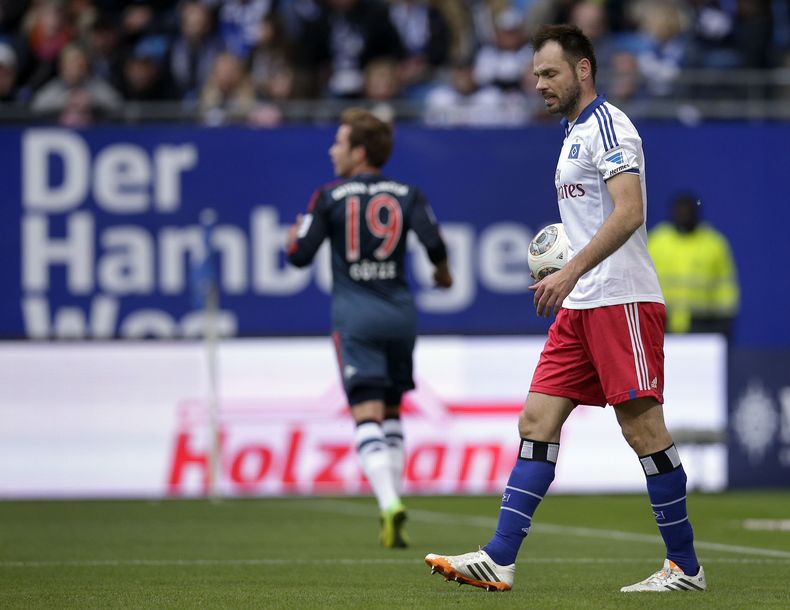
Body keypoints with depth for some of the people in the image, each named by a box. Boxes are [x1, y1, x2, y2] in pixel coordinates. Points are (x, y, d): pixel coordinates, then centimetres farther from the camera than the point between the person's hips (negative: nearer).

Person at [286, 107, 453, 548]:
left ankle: (389, 502, -28)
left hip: (355, 314, -3)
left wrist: (295, 233, 22)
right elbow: (434, 243, -7)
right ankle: (392, 504, 14)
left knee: (368, 417, -8)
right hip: (400, 310, 3)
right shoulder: (406, 194, 5)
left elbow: (300, 255, -1)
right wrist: (443, 274, 14)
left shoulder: (330, 197, -1)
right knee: (392, 413, 18)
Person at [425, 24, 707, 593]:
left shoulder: (608, 124, -9)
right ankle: (498, 560, -3)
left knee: (643, 426, -7)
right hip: (580, 306, 10)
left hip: (622, 300, -10)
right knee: (538, 421, 2)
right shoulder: (575, 134, 20)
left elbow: (629, 212, -22)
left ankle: (685, 567, 1)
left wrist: (571, 272, -28)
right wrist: (564, 275, 14)